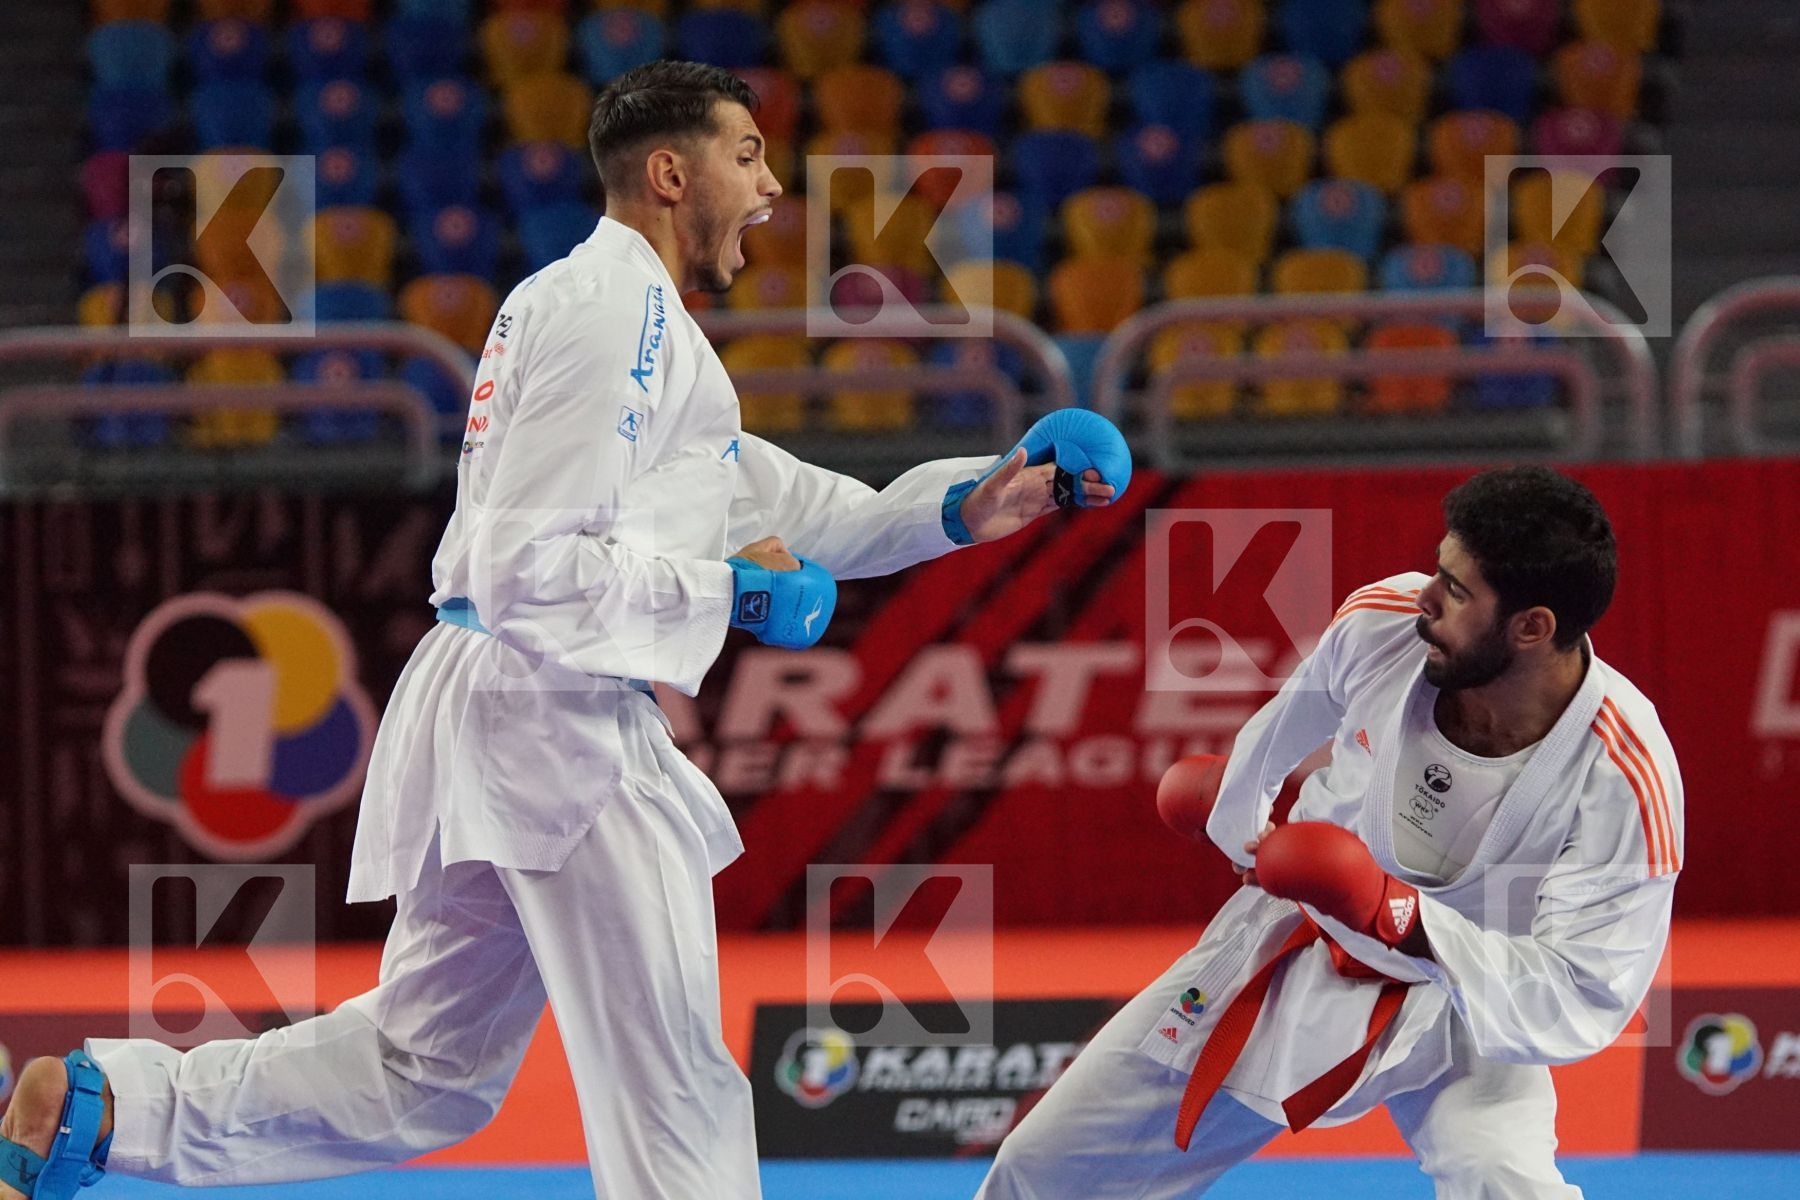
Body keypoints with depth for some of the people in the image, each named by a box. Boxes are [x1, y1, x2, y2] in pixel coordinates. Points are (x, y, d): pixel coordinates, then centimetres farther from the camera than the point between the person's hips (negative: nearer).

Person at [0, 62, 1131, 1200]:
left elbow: (770, 503, 23)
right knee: (677, 1093, -7)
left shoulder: (623, 311, 22)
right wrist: (724, 591, -14)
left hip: (486, 710, 10)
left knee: (427, 1071, 17)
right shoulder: (617, 315, -13)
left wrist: (963, 505, 12)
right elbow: (524, 571, -19)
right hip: (553, 717, -10)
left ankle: (106, 1104, 15)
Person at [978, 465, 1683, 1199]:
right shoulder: (1384, 624, -22)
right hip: (1293, 945, 4)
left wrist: (1400, 917, -42)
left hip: (1467, 1004, -4)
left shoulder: (1623, 780, -33)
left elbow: (1582, 998, -31)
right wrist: (1236, 806, 25)